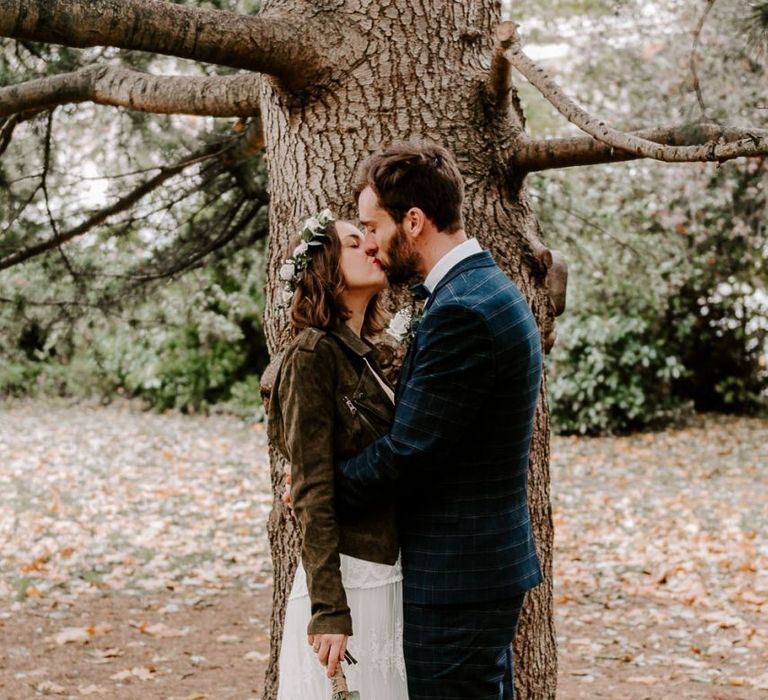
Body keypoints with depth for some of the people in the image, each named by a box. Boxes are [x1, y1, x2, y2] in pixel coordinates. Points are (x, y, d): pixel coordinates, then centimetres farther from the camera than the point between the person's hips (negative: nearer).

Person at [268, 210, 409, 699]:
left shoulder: (366, 356, 13)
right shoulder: (314, 353, -12)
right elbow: (313, 492, -17)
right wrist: (328, 610, -21)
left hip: (388, 575, 8)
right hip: (349, 579, -8)